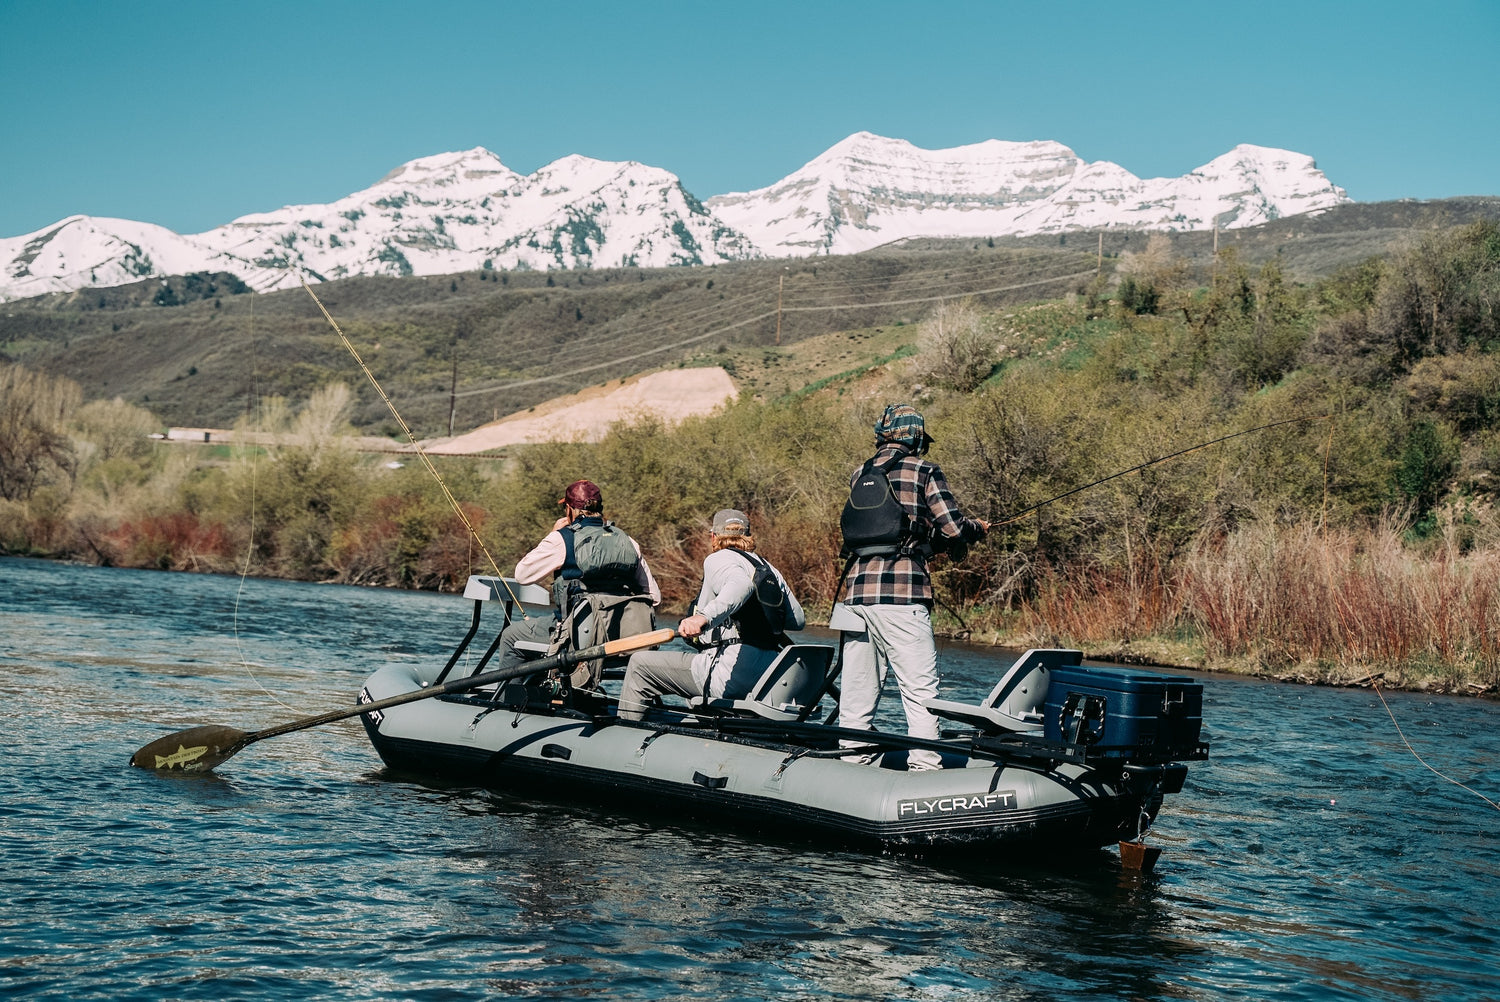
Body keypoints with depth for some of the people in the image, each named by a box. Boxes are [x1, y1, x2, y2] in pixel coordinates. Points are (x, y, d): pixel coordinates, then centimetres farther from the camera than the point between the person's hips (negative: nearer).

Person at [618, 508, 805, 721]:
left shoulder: (719, 559, -1)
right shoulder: (769, 568, 19)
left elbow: (741, 585, -25)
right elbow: (798, 619, 21)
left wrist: (703, 616, -40)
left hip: (734, 671, -9)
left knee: (640, 664, 3)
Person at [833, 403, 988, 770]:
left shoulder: (859, 475, 18)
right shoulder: (923, 471, 2)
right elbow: (954, 529, -4)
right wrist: (978, 528, 17)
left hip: (855, 590, 6)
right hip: (901, 591, -5)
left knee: (858, 689, 9)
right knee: (920, 686, -4)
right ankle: (925, 766, -11)